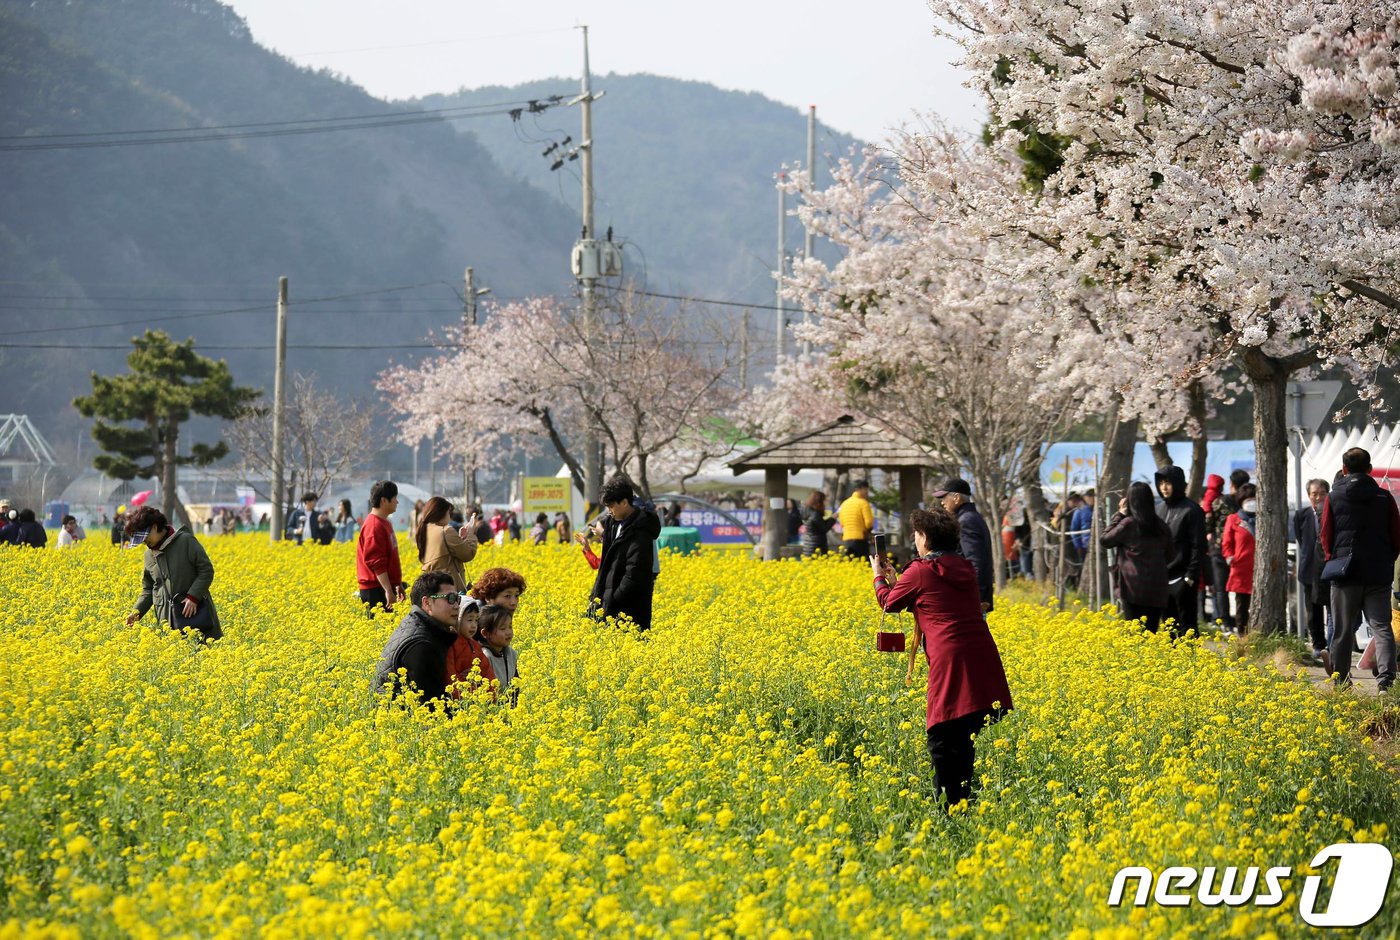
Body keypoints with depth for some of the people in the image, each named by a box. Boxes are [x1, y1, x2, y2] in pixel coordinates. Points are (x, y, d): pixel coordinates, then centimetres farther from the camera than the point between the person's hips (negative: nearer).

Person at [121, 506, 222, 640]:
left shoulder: (186, 541, -6)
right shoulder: (148, 556, 12)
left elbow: (206, 570, -7)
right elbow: (148, 590, 18)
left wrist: (193, 596, -18)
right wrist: (136, 611, 1)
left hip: (195, 613, -5)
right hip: (167, 619, 5)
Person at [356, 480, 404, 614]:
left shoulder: (384, 523, 16)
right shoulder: (374, 526, -15)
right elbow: (376, 562, -20)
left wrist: (397, 584, 25)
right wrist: (388, 591, -22)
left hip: (386, 587, 10)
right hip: (375, 591, -10)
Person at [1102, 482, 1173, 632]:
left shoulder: (1128, 524, -7)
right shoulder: (1162, 527, 8)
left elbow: (1105, 540, 4)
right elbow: (1169, 556, 17)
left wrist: (1118, 515, 8)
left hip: (1134, 590, -4)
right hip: (1157, 591, 4)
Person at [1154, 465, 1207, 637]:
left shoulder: (1191, 511, -7)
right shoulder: (1159, 509, 12)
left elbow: (1199, 546, -9)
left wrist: (1191, 576, -14)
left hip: (1182, 578, -6)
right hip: (1162, 578, 6)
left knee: (1187, 625, -3)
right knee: (1169, 625, 11)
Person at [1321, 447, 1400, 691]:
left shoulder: (1334, 497, -2)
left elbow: (1326, 537, 2)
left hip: (1345, 573, -1)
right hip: (1378, 575, 1)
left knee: (1343, 630, 7)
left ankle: (1341, 681, 10)